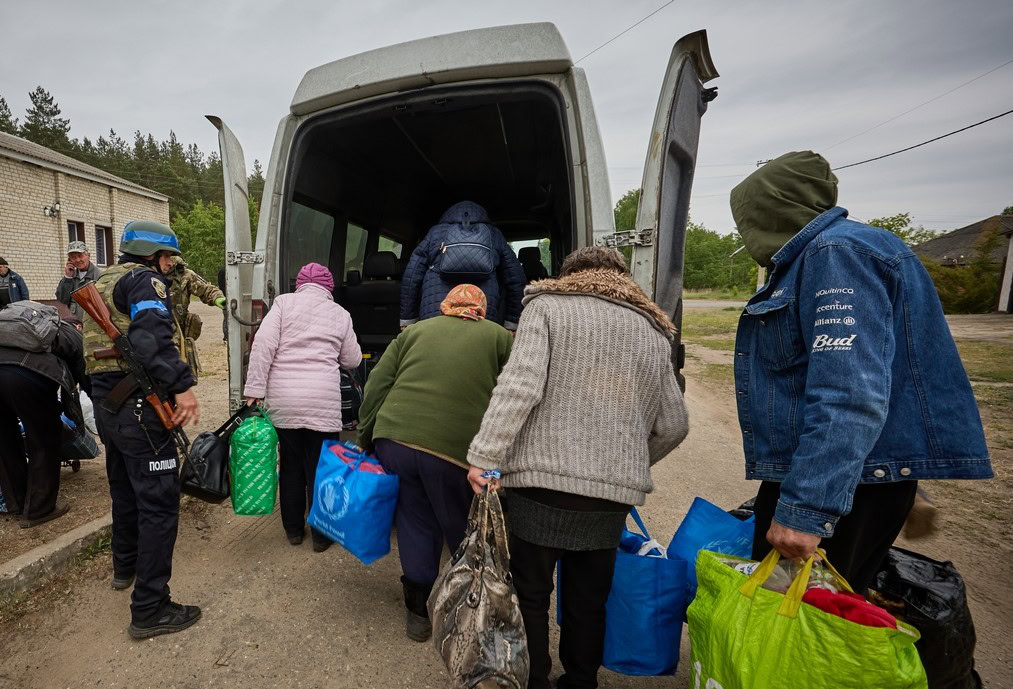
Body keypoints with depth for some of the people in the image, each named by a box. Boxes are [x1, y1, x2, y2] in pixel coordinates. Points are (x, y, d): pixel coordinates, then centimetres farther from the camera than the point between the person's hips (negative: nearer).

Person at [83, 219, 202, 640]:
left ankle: (125, 566, 46)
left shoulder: (102, 283, 20)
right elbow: (151, 336, -28)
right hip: (138, 407, -10)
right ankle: (149, 610, 1)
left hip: (106, 403, 10)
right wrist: (182, 385, -32)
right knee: (159, 502, -5)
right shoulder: (145, 280, -11)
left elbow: (105, 340, 22)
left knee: (125, 490, 26)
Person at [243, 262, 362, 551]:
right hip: (323, 403, -1)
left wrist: (255, 389, -4)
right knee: (320, 468, 10)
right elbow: (352, 360, 13)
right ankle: (321, 536, 21)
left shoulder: (283, 302, 5)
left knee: (291, 465, 17)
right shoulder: (340, 313, 8)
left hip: (283, 401, 1)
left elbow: (263, 344, -6)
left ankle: (293, 530, 31)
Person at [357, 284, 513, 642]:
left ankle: (418, 612, 31)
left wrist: (366, 438, 19)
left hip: (394, 438, 3)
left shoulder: (415, 330, 16)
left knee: (415, 522, 20)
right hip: (454, 449, -2)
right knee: (463, 531, 18)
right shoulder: (499, 337, 10)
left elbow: (376, 385, 12)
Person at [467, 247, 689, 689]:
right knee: (588, 601, 20)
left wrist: (485, 457, -12)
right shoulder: (655, 334, 14)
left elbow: (519, 386, -13)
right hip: (613, 493, 4)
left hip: (543, 481, -4)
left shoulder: (547, 306, 2)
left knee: (530, 596, 14)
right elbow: (673, 426, 15)